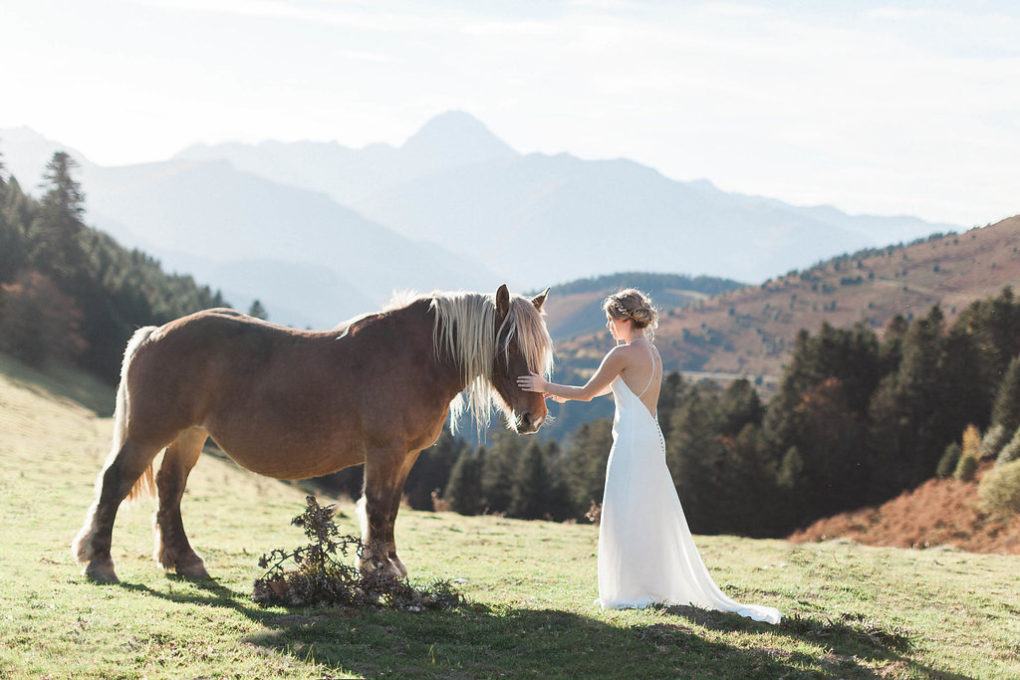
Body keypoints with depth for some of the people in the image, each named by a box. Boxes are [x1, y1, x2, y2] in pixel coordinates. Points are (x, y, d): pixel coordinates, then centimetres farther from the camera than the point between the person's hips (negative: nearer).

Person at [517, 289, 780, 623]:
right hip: (651, 441, 9)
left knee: (627, 516, -1)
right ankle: (665, 585, 21)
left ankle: (635, 591, 3)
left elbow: (588, 392, -7)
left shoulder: (624, 353, -13)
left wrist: (546, 387, 5)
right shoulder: (653, 353, 14)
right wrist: (564, 393, 26)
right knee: (650, 517, 15)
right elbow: (610, 388, 25)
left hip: (632, 442, -9)